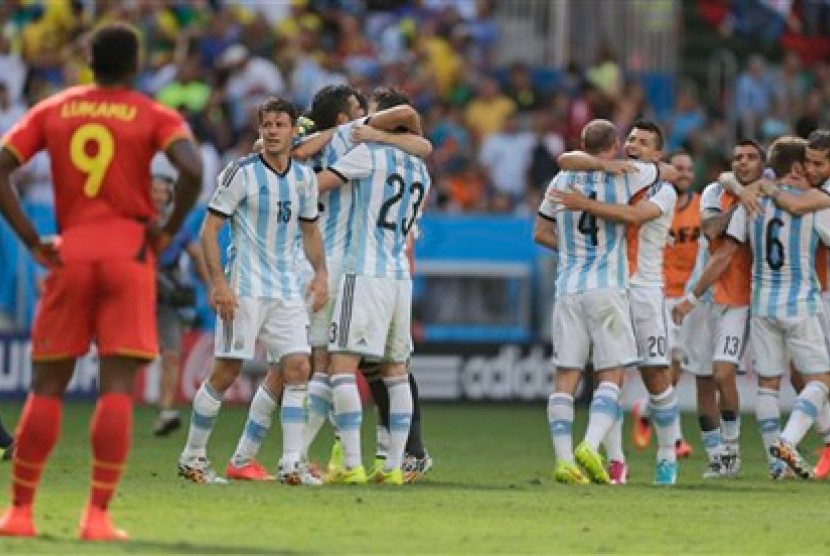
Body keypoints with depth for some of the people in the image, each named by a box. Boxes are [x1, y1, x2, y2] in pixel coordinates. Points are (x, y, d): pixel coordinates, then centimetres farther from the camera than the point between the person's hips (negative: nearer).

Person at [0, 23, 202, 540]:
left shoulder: (51, 111, 9)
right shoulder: (155, 117, 0)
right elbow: (192, 169, -18)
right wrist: (169, 230, -5)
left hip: (70, 254, 2)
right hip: (129, 253, -2)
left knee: (47, 388, 10)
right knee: (118, 389, -4)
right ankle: (98, 516, -12)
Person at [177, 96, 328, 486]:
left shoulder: (304, 178, 11)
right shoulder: (241, 173, -7)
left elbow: (310, 230, 24)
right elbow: (209, 229, -8)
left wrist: (320, 274, 8)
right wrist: (218, 282, -17)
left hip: (287, 289, 5)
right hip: (244, 288, -5)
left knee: (298, 367, -6)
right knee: (226, 372, -5)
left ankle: (291, 464, -4)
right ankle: (192, 457, 8)